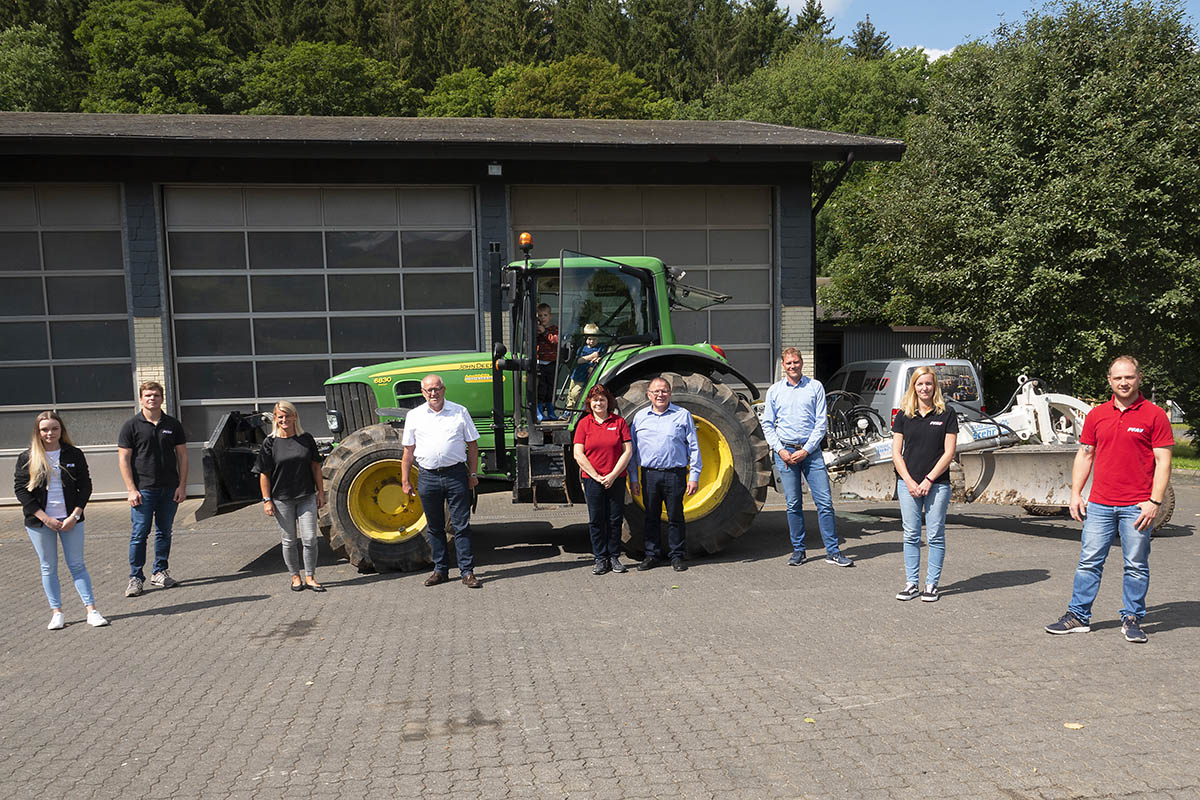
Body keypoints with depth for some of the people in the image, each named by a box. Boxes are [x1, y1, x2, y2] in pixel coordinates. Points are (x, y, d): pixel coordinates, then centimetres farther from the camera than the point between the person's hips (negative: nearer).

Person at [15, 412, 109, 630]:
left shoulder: (74, 454, 2)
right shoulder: (27, 458, -1)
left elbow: (85, 486, 2)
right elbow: (20, 490, -3)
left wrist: (75, 516, -8)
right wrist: (45, 518, -11)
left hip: (71, 519, 0)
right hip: (40, 522, 0)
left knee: (77, 565, 2)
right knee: (48, 568, 7)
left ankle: (91, 611, 1)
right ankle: (56, 613, 14)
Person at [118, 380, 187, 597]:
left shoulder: (173, 425, 7)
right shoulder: (131, 426, 0)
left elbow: (182, 455, 9)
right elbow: (123, 459, -2)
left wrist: (182, 485, 2)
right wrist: (132, 489, -9)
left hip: (169, 489, 3)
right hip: (143, 489, -3)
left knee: (164, 532, 10)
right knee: (139, 534, -2)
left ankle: (159, 572, 21)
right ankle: (135, 577, 6)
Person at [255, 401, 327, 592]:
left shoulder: (306, 439, 1)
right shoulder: (270, 443, -4)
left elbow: (315, 467, 7)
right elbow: (264, 474, -2)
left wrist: (320, 492, 5)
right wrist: (267, 500, -6)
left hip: (306, 497, 1)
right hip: (282, 499, -1)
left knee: (310, 539, -3)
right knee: (289, 541, 10)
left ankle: (310, 577, 11)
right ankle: (295, 576, 25)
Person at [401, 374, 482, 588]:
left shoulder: (459, 412, 4)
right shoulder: (414, 416, 6)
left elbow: (472, 445, 7)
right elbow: (408, 451, 9)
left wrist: (473, 474, 3)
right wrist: (405, 481, 5)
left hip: (456, 474, -2)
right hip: (428, 476, 2)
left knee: (461, 525, -1)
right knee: (435, 527, 10)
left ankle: (467, 572, 3)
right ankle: (440, 570, 21)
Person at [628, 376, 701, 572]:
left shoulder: (683, 415, 4)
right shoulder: (640, 417, 10)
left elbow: (693, 447, 4)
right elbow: (632, 450, 13)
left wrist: (694, 476, -2)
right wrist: (633, 477, 7)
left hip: (675, 474, -2)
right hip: (649, 474, 2)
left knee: (675, 517, 4)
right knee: (651, 517, 9)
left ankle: (677, 556, 15)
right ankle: (651, 555, 20)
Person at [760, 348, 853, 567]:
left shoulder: (815, 387, 4)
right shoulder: (774, 391, 9)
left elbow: (821, 422, 1)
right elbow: (767, 424, 9)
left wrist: (806, 450, -8)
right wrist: (780, 450, -4)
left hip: (811, 451, -1)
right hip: (785, 452, 1)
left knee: (825, 502, -4)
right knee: (793, 505, 4)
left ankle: (833, 551, 3)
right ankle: (798, 550, 15)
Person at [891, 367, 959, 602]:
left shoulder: (947, 415, 0)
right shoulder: (903, 415, 6)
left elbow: (949, 452, -4)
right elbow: (896, 453, 4)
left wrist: (929, 480, -9)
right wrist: (909, 481, -6)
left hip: (938, 484, -2)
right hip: (907, 483, 2)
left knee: (935, 536, 2)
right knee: (911, 535, 5)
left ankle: (932, 584, 12)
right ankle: (912, 584, 13)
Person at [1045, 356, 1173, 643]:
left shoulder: (1155, 415, -2)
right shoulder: (1096, 415, 8)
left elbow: (1163, 461, -5)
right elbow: (1084, 455, 13)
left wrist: (1154, 502, -11)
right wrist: (1076, 493, 6)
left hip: (1137, 507, -3)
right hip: (1099, 504, 3)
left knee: (1136, 566, 7)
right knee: (1089, 562, 6)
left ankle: (1132, 619, 20)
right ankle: (1078, 616, 13)